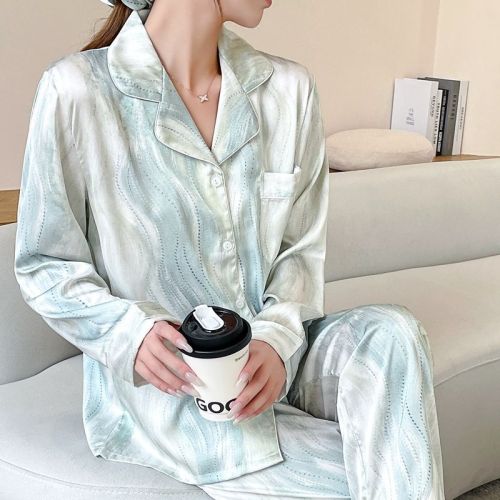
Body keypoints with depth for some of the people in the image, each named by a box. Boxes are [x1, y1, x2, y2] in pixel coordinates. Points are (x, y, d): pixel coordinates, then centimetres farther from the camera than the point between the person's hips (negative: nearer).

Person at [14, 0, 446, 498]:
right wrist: (130, 332, -22)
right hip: (163, 383, -4)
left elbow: (302, 248, 3)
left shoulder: (289, 87, 0)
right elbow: (43, 266, -4)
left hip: (271, 355, 5)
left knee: (391, 331, -24)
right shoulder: (75, 91, -11)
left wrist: (277, 338, -16)